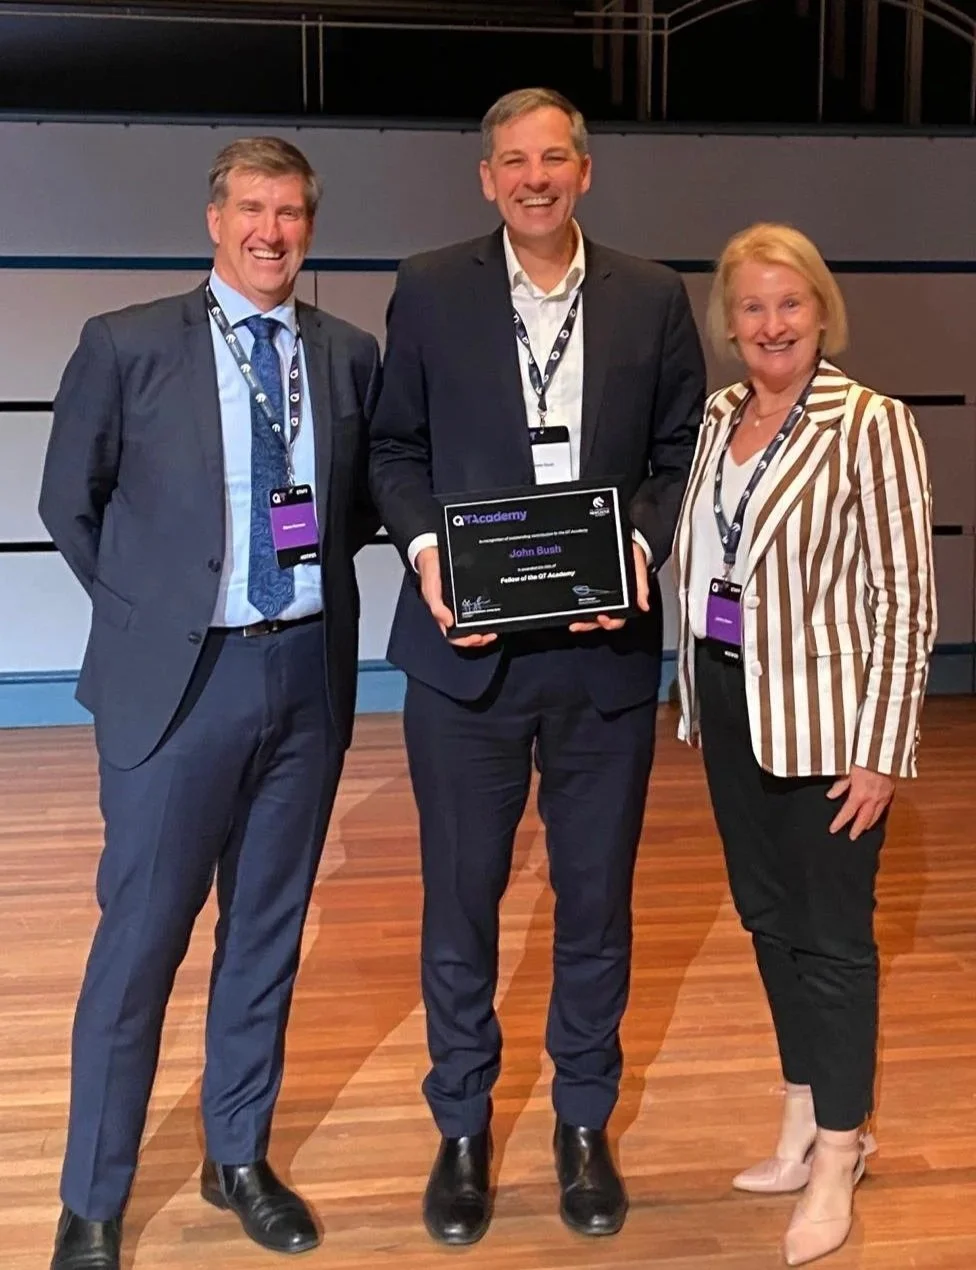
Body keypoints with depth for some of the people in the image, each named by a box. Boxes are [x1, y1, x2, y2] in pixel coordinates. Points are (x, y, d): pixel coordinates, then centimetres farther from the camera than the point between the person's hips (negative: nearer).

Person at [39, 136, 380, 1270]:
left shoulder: (348, 356, 5)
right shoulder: (126, 345, -3)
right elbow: (70, 502, 5)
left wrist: (312, 562, 3)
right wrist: (146, 609, 5)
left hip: (309, 673, 4)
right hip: (179, 678, -3)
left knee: (268, 931, 15)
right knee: (139, 939, 2)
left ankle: (238, 1158, 34)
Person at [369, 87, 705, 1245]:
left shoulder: (652, 298, 5)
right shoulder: (430, 289, 2)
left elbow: (682, 452, 6)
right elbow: (395, 447, 5)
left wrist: (647, 547, -11)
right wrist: (423, 549, -12)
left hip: (606, 650, 1)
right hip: (467, 648, -1)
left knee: (597, 899, 12)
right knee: (459, 897, 10)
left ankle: (584, 1124, 33)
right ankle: (463, 1129, 30)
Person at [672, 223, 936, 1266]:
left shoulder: (870, 425, -12)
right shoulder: (718, 417, 6)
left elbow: (906, 600, -13)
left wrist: (882, 750, -15)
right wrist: (700, 701, 10)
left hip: (823, 712, -6)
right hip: (730, 702, 6)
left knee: (832, 933, 5)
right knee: (766, 914, 16)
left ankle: (837, 1152, 23)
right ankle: (803, 1119, 34)